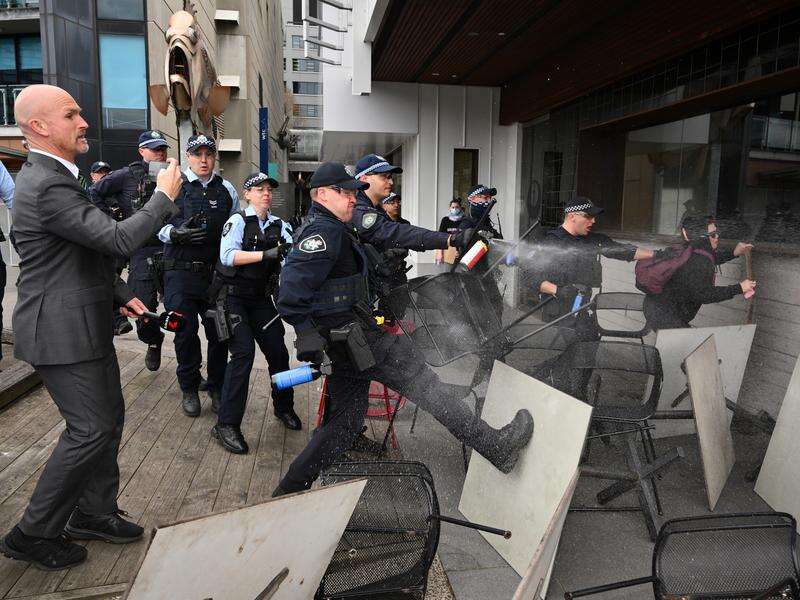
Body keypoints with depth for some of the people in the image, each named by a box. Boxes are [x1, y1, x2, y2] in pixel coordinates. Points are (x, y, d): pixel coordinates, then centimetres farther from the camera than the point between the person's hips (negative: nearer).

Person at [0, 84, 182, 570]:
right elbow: (119, 240, -26)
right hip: (63, 331, -10)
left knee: (110, 416, 16)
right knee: (91, 429, -2)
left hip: (87, 324, 10)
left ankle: (94, 512, 32)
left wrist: (121, 293, 15)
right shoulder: (46, 187, -21)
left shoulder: (56, 178, 13)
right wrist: (164, 197, -14)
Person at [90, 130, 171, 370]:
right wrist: (116, 218, 2)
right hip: (142, 250, -1)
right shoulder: (128, 175, 0)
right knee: (144, 305, 0)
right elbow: (95, 193, 6)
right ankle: (153, 342, 25)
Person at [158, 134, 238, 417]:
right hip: (181, 270, -2)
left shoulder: (226, 189, 8)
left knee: (219, 331, 5)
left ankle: (217, 388, 23)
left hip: (217, 271, 3)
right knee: (186, 331, 0)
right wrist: (175, 234, -18)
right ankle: (189, 390, 20)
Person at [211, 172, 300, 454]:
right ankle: (226, 425, -9)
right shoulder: (238, 221, -7)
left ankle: (283, 407, 29)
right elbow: (227, 256, -22)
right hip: (233, 296, -5)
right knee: (244, 351, -17)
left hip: (261, 298, 5)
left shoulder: (278, 225, 7)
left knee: (278, 351, 5)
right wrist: (266, 254, -31)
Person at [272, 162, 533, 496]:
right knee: (427, 386, -6)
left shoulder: (331, 231, 21)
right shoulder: (324, 231, -12)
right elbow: (291, 292, -22)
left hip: (344, 344, 11)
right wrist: (309, 337, -19)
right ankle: (497, 447, 1)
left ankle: (289, 490, 22)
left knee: (345, 419, 15)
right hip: (355, 339, -11)